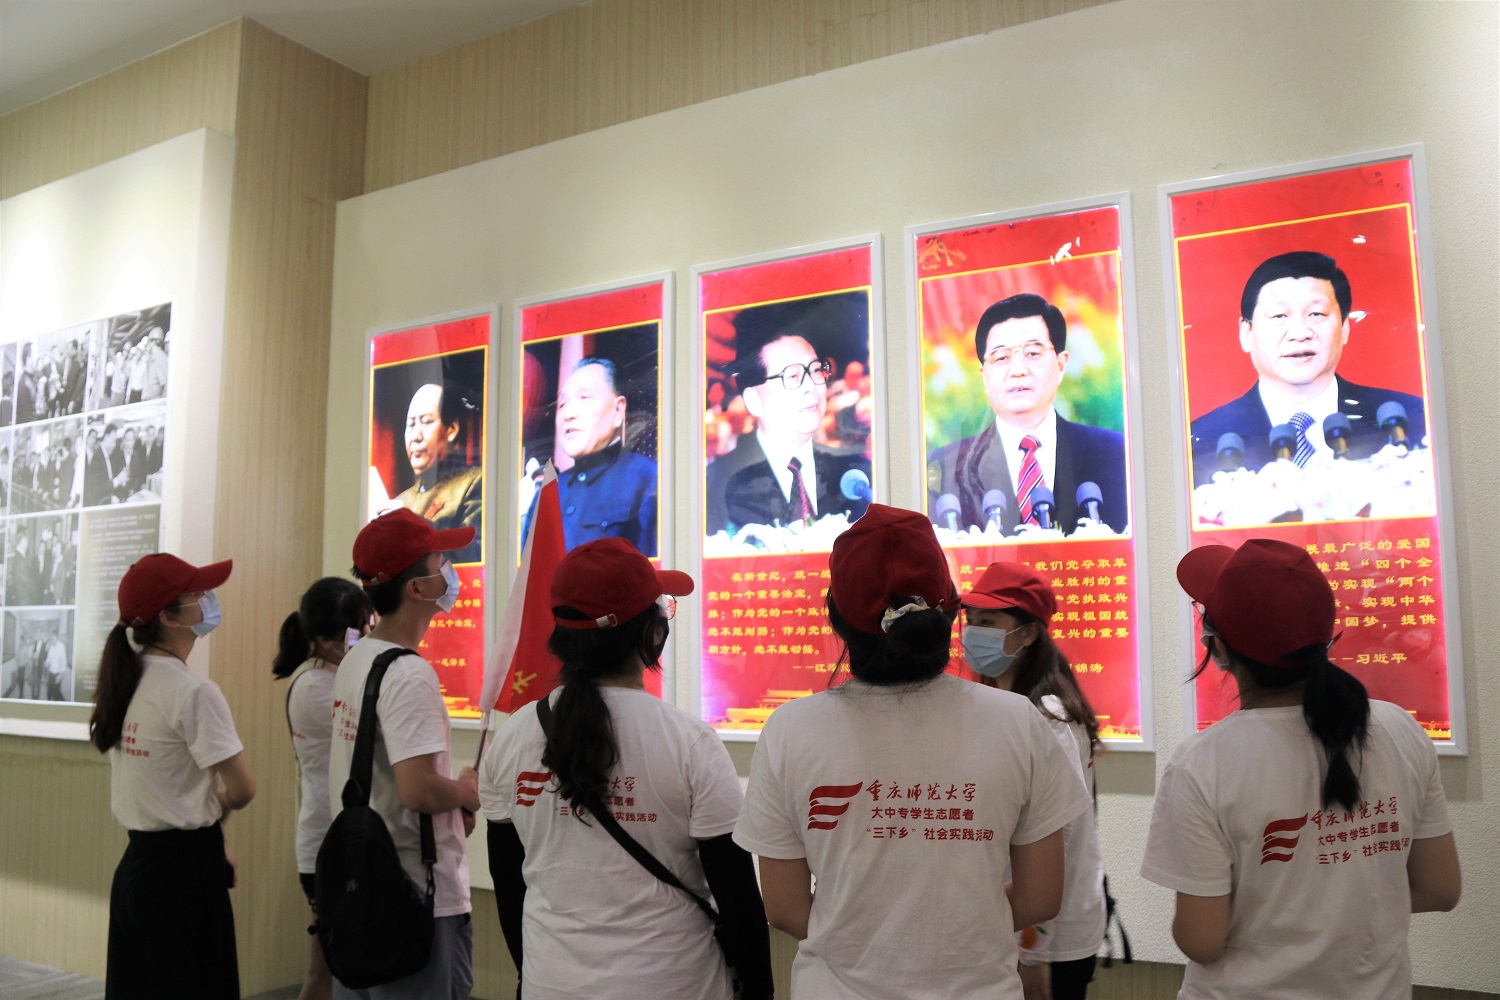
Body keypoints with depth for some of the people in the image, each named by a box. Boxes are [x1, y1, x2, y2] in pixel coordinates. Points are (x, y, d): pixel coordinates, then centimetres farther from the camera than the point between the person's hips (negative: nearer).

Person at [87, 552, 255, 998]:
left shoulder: (128, 679, 6)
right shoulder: (193, 691, -19)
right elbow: (242, 788, -19)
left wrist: (208, 833, 10)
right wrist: (213, 814, 2)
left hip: (138, 860, 8)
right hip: (183, 866, -8)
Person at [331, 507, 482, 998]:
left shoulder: (354, 660, 8)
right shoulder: (409, 673, -21)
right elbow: (418, 790, -28)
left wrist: (452, 793, 9)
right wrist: (468, 792, -8)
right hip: (420, 898, -9)